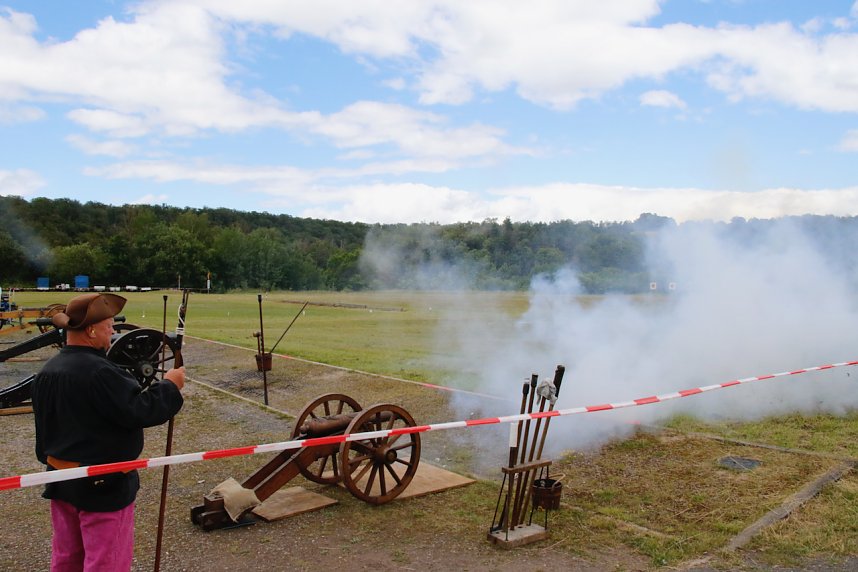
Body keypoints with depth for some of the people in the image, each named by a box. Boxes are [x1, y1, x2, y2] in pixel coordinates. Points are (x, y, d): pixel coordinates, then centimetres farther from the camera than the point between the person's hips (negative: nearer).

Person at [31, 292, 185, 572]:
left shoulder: (48, 372, 3)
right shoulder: (99, 372, -26)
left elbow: (46, 426, 13)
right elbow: (140, 412, -26)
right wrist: (170, 385, -12)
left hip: (61, 481, 9)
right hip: (102, 485, -9)